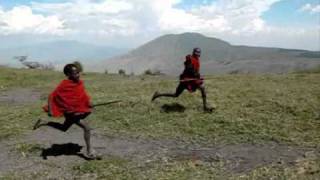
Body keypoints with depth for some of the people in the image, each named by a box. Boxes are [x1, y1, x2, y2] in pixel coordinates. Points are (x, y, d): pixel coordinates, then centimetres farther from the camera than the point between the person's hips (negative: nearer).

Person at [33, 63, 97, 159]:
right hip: (71, 112, -8)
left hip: (80, 110, 8)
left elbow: (83, 95, 15)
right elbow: (52, 96, -20)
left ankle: (43, 123, 37)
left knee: (64, 128, 26)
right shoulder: (64, 85, -23)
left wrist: (88, 103, 0)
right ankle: (89, 151, -2)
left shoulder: (79, 83, -3)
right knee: (86, 127, -15)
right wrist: (50, 110, -29)